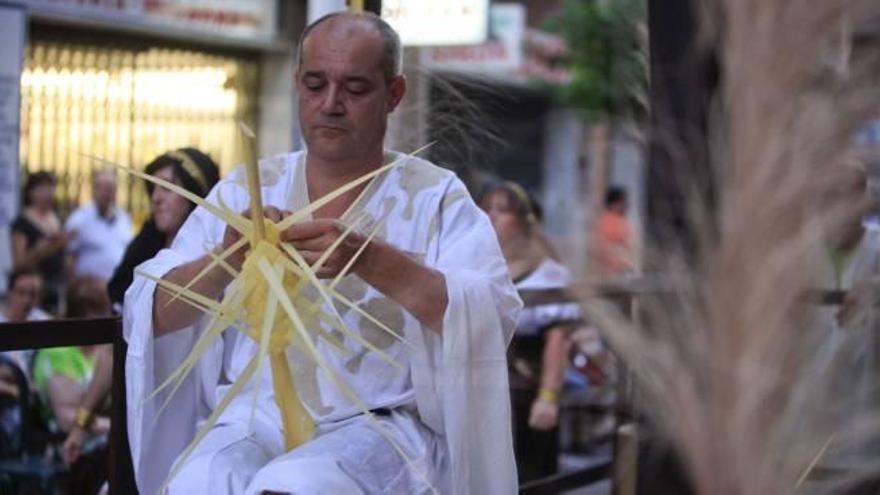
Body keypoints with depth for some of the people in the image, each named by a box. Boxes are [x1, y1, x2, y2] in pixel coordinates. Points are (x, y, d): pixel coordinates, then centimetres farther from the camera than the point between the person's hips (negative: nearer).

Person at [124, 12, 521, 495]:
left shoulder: (436, 198, 4)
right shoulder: (244, 191, 12)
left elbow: (491, 319, -12)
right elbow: (146, 314, 5)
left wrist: (369, 260, -24)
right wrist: (224, 262, -15)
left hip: (379, 425, -2)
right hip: (254, 419, 3)